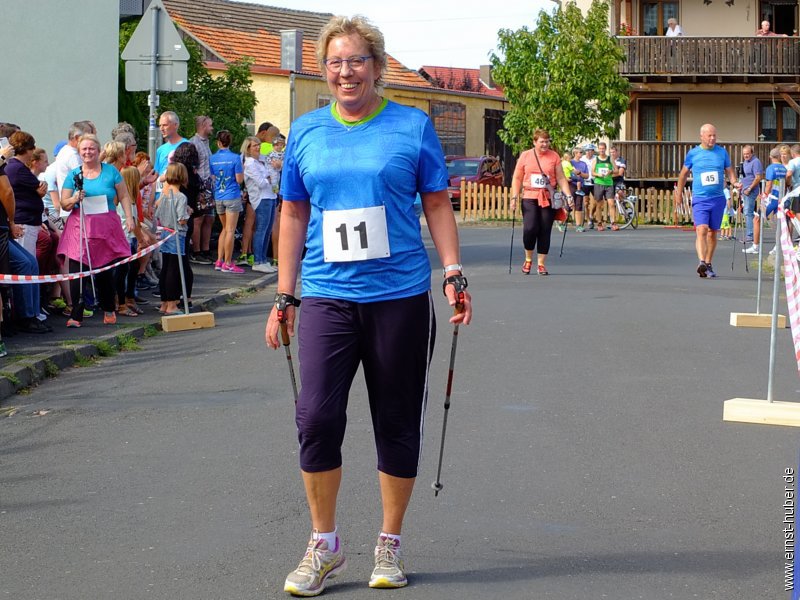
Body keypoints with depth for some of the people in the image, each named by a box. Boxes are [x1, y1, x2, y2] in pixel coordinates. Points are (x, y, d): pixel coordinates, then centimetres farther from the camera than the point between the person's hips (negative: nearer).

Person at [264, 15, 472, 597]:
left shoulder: (413, 126, 2)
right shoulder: (305, 132, 8)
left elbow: (437, 205, 6)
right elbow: (294, 216, 13)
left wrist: (454, 273, -4)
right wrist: (285, 296, 10)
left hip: (401, 295, -1)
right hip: (327, 296, 1)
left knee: (398, 424, 6)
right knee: (317, 417, -9)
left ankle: (391, 544, 21)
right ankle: (324, 544, 7)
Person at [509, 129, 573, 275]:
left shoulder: (554, 156, 5)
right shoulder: (525, 156, 5)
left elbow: (561, 178, 7)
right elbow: (517, 178, 7)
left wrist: (568, 195, -3)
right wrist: (514, 197, -2)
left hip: (548, 199, 1)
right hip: (529, 198, -1)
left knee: (545, 231, 1)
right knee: (530, 228, -14)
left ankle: (541, 264, 10)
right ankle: (528, 259, 9)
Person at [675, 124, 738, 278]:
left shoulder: (722, 152, 7)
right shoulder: (693, 153, 2)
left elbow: (729, 171, 15)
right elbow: (684, 173, 14)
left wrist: (734, 182, -5)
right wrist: (679, 193, 18)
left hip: (718, 198, 3)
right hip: (700, 199, -3)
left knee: (712, 232, 9)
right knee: (701, 230, -19)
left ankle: (708, 265, 20)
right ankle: (701, 262, -31)